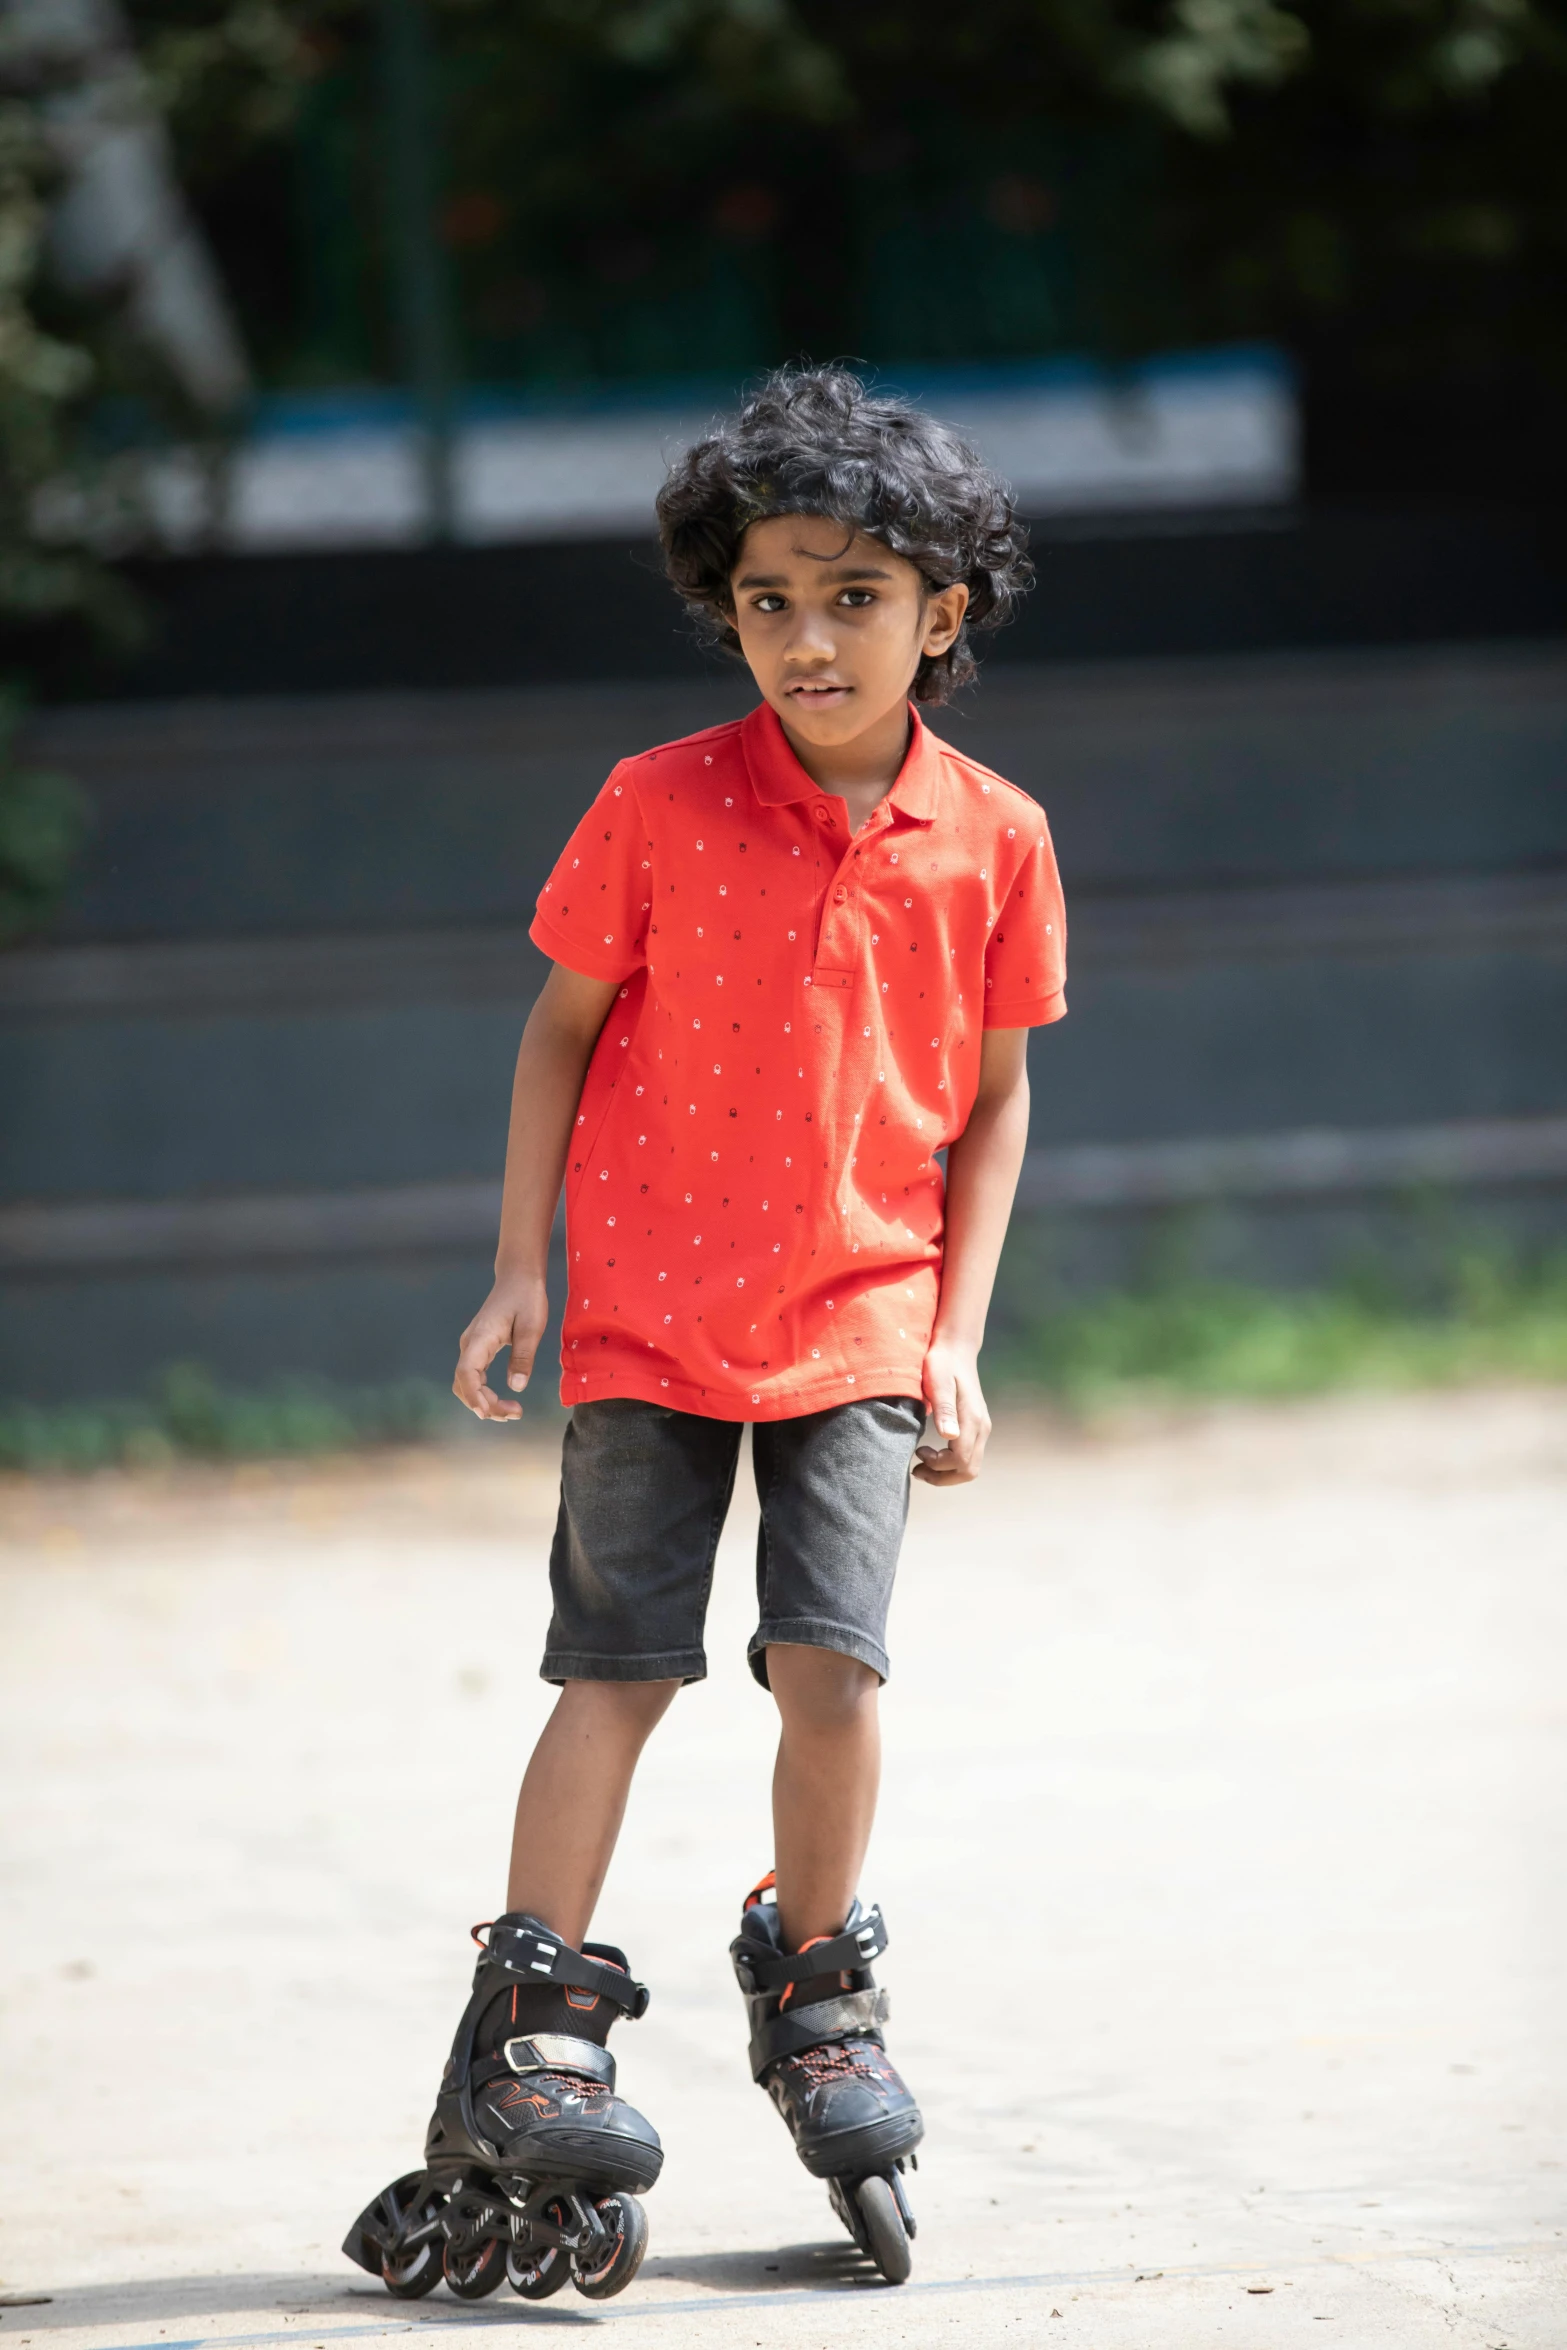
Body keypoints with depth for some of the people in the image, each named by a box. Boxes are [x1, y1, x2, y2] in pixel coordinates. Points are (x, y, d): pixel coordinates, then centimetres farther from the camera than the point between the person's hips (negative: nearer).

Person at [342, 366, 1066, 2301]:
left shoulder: (991, 840, -2)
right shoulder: (658, 810, -7)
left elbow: (994, 1093, 8)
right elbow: (562, 1029, 3)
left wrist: (957, 1332, 4)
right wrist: (518, 1269, 0)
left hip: (861, 1321, 1)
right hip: (652, 1308, -1)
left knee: (834, 1661, -7)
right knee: (618, 1667, -4)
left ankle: (814, 1990, 15)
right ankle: (535, 2024, 3)